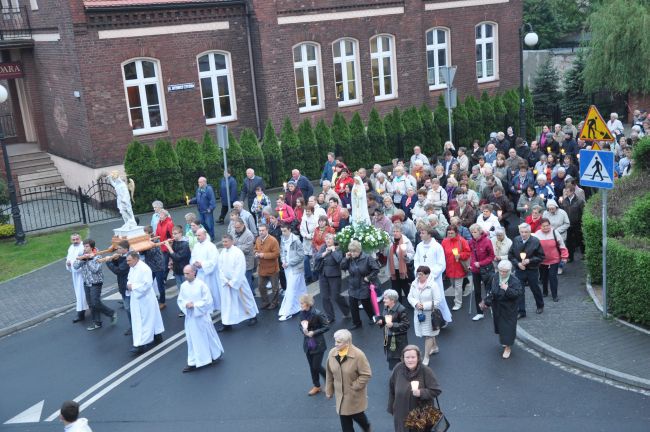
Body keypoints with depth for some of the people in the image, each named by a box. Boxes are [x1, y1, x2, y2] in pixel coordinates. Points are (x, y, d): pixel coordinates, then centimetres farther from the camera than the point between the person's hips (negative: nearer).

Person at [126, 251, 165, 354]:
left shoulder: (144, 269, -20)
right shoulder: (132, 268, 8)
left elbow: (147, 284, -25)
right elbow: (131, 280, 20)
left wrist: (133, 286, -20)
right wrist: (129, 285, -3)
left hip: (144, 299, -9)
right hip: (136, 299, 9)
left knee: (144, 322, -4)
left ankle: (141, 344, -2)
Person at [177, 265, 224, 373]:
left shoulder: (201, 284, -16)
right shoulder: (183, 286, -1)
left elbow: (208, 300, -16)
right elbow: (179, 300, 6)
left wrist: (195, 305, -21)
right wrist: (186, 304, -15)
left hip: (202, 316, -4)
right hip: (190, 317, 4)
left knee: (207, 337, 12)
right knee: (192, 340, 10)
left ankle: (215, 354, 36)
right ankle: (193, 363, 18)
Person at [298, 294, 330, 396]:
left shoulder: (318, 314, -22)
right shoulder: (302, 314, -4)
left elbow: (326, 327, -14)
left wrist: (314, 332, -22)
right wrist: (303, 329, -14)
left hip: (318, 345, -6)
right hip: (308, 344, 6)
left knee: (317, 366, -1)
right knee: (312, 366, 15)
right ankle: (316, 386, 33)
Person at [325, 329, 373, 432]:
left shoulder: (358, 355, -23)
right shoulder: (332, 353, -9)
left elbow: (366, 374, -18)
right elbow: (329, 374, 2)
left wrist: (355, 386, -19)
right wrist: (329, 390, 7)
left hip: (355, 394, -4)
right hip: (340, 393, 4)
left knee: (357, 415, 13)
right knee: (344, 420, 10)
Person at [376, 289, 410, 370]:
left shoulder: (401, 310, -19)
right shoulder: (386, 307, 4)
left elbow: (406, 325, -19)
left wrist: (393, 325, -28)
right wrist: (381, 321, -1)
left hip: (398, 340, -8)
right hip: (388, 338, 8)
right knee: (390, 358, 15)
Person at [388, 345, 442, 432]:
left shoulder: (426, 371, -18)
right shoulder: (398, 369, -10)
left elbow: (437, 391, -13)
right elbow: (392, 389, 3)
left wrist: (421, 392, -28)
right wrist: (391, 408, 10)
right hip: (402, 414, 2)